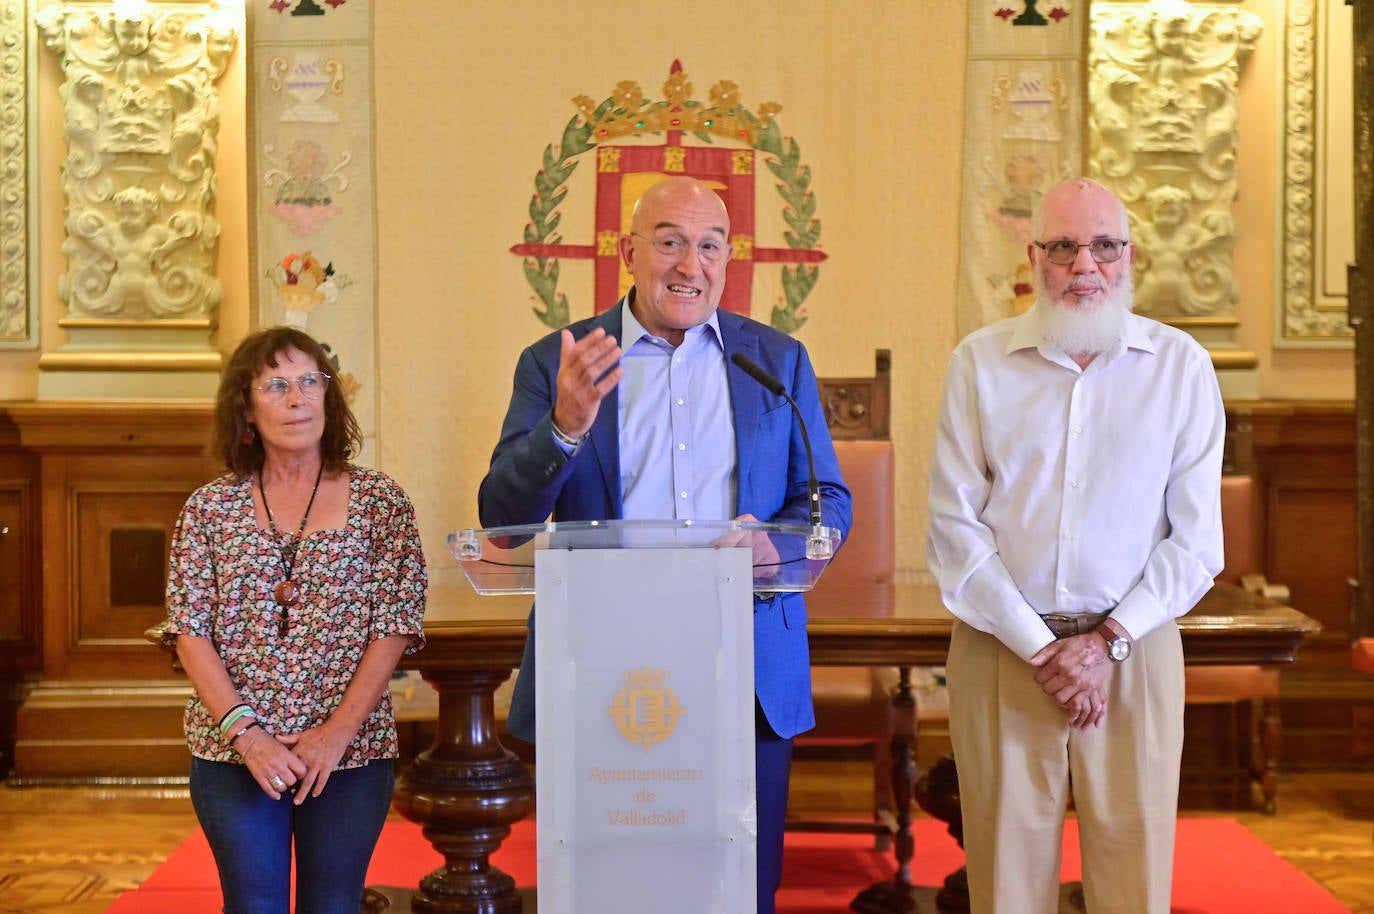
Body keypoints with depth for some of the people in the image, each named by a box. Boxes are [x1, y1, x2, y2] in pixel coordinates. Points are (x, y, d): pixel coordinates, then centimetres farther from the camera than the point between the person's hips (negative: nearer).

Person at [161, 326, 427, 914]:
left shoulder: (380, 502, 1)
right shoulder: (209, 509, 4)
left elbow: (395, 627, -4)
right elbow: (189, 631, 0)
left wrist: (338, 731, -12)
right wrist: (244, 730, -11)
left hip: (351, 752, 0)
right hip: (232, 752, 1)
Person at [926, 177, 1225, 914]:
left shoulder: (1181, 367, 3)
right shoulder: (979, 363, 2)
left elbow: (1195, 537, 1)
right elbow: (955, 529, -2)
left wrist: (1108, 642, -8)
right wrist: (1041, 648, -8)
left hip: (1133, 652, 0)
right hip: (1001, 652, 0)